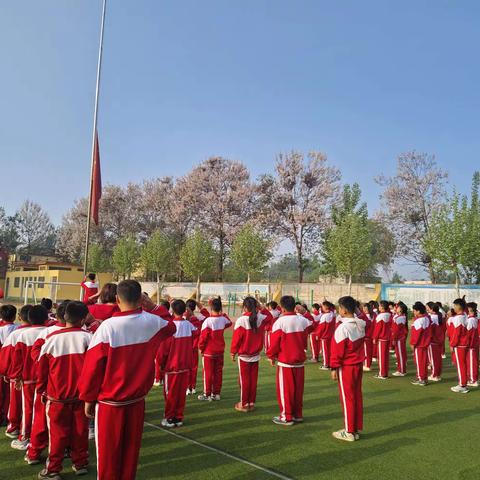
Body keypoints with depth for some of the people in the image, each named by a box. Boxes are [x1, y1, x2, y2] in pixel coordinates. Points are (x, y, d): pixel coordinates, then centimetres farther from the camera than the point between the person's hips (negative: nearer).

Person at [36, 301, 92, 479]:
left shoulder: (52, 338, -6)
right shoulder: (87, 337, -10)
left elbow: (42, 368, 2)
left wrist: (41, 390, 15)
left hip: (57, 396, 0)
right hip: (81, 394, 0)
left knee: (58, 432, 11)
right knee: (80, 430, 13)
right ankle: (80, 463, 24)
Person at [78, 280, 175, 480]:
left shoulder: (108, 326, -18)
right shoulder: (152, 322, -8)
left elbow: (93, 366, -13)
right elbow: (170, 327, 16)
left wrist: (88, 399, -1)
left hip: (109, 403, -3)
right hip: (137, 401, 3)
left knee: (108, 453, 13)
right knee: (131, 451, 17)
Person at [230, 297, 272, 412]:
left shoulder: (241, 320, -19)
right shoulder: (261, 318, -6)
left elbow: (236, 338, -14)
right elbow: (270, 317, 17)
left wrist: (233, 352, -2)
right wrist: (262, 308, 11)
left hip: (244, 356, -4)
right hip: (256, 355, 4)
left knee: (244, 380, 7)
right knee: (253, 380, 13)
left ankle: (244, 404, 15)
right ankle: (252, 403, 21)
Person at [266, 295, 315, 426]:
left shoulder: (280, 322, -16)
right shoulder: (303, 320, -1)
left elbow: (274, 343, -13)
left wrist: (271, 356, 2)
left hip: (285, 362, -5)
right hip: (300, 361, 5)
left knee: (285, 390, 6)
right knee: (298, 389, 15)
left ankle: (286, 417, 13)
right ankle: (298, 414, 24)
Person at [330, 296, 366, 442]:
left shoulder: (343, 327, -20)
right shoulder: (360, 325, 1)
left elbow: (337, 350, -16)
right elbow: (360, 343, 10)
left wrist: (334, 368, -10)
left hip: (346, 367, -7)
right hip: (358, 365, 7)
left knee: (347, 398, 3)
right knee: (357, 396, 14)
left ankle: (349, 432, 12)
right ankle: (357, 429, 24)